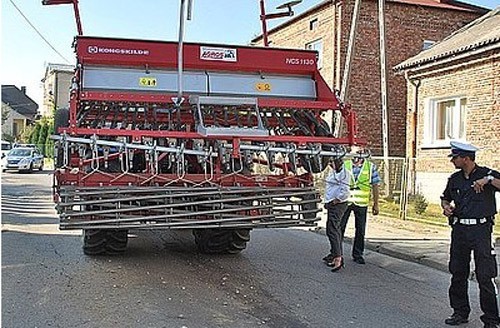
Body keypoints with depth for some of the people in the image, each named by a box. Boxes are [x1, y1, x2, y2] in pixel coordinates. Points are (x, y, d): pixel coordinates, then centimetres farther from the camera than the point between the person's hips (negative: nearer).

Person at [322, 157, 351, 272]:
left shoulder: (343, 173, -16)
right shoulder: (334, 172, 16)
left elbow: (345, 191, -23)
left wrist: (336, 200, -16)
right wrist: (328, 202, 19)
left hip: (337, 205, -11)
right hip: (332, 204, 11)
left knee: (332, 230, -15)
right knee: (335, 230, 15)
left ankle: (338, 258, -18)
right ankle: (336, 254, 23)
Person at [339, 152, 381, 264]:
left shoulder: (371, 167, 3)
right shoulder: (344, 165, 3)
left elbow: (375, 186, 5)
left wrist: (376, 204, 4)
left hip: (361, 204, 0)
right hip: (344, 202, 0)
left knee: (360, 230, 7)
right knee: (339, 228, 2)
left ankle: (358, 255, 21)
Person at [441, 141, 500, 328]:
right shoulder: (455, 179, 12)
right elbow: (445, 198, 24)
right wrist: (446, 207, 4)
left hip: (481, 230, -5)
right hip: (459, 229, 6)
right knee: (458, 273, 10)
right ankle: (460, 312, 24)